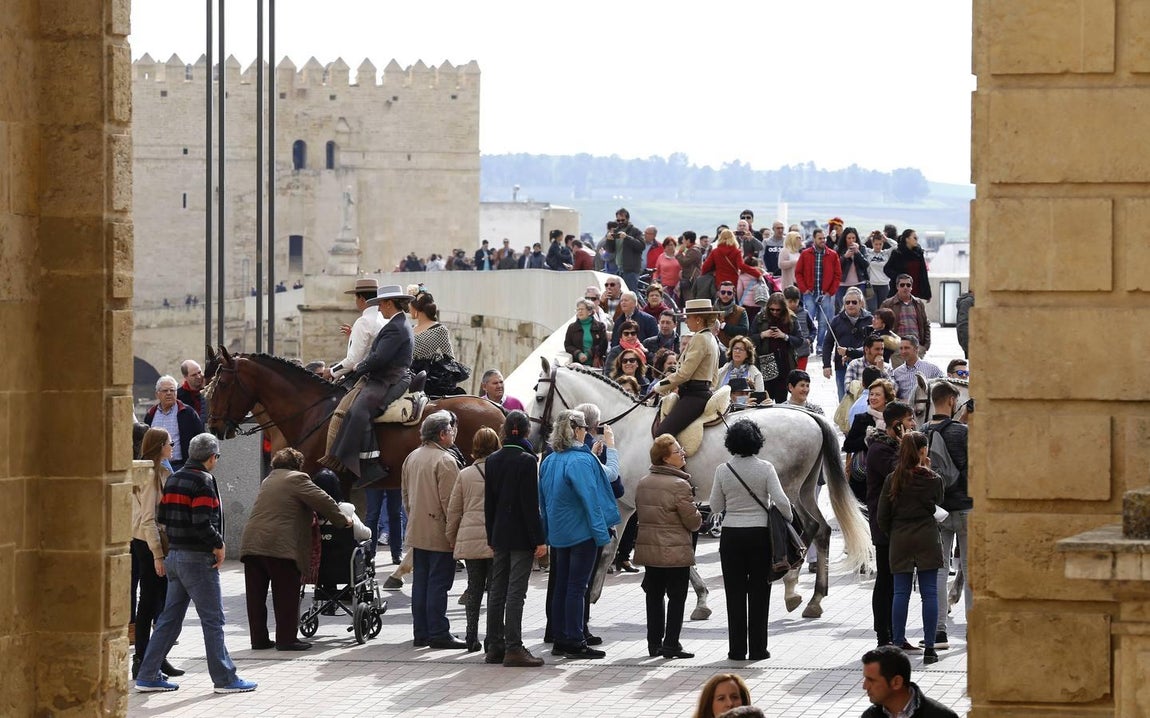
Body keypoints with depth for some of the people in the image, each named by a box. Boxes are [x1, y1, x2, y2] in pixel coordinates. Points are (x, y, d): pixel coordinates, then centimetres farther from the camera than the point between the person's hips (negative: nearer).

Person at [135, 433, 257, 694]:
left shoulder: (173, 479, 12)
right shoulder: (204, 481, -14)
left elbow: (162, 516, 12)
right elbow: (202, 523, -23)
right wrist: (218, 546, -11)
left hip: (174, 555, 8)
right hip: (198, 559, -8)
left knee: (170, 618, 11)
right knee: (213, 619, -2)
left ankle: (148, 676, 10)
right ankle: (224, 679, 2)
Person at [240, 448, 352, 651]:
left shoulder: (267, 481, 25)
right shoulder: (297, 479, 0)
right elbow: (323, 501, -5)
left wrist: (310, 515, 34)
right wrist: (341, 520, 7)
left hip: (251, 543, 7)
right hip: (280, 546, -7)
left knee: (256, 596, 10)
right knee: (286, 595, 0)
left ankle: (258, 638, 13)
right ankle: (286, 639, 1)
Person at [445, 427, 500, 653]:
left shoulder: (465, 475, 5)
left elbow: (453, 511, 9)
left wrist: (452, 540, 19)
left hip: (470, 539, 3)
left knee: (474, 588, 10)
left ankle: (472, 637, 10)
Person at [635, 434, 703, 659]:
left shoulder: (643, 483, 5)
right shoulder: (679, 485, -17)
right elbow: (693, 520, -13)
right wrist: (698, 517, 9)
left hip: (648, 548, 7)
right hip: (676, 552, -7)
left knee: (654, 596, 13)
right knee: (676, 597, 3)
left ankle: (654, 643, 16)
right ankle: (670, 644, 1)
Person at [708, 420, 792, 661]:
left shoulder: (723, 471, -4)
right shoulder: (765, 469, -9)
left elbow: (715, 506, 1)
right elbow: (781, 501, -15)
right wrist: (788, 519, 3)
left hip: (731, 536, 1)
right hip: (760, 535, -1)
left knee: (735, 593, 7)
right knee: (759, 593, 7)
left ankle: (737, 649, 7)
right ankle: (758, 648, 7)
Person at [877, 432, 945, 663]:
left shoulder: (893, 480, -1)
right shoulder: (933, 480, -5)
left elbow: (882, 516, 1)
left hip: (900, 541, 2)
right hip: (927, 540, -2)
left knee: (901, 593, 8)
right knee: (929, 593, 1)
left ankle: (898, 643, 9)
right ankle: (929, 647, -1)